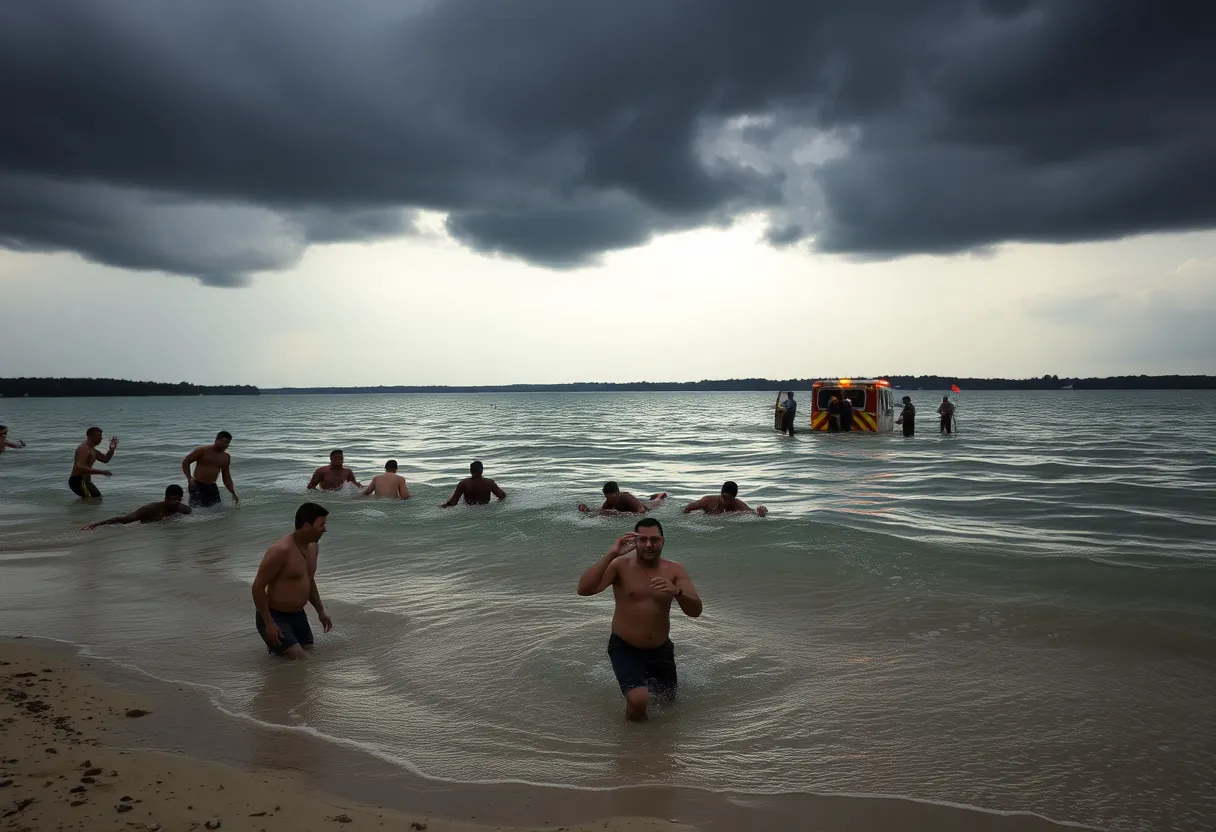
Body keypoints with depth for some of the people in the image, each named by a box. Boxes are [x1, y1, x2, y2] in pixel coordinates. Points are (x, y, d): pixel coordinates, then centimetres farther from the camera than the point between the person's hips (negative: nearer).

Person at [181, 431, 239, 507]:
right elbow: (185, 462, -3)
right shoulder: (203, 451, -5)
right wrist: (189, 478, -15)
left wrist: (233, 494, 7)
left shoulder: (226, 458, 11)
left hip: (211, 487, 5)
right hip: (197, 485, -5)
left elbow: (227, 478, 15)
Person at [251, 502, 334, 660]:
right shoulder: (281, 550, -25)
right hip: (275, 616, -8)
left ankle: (277, 643, 30)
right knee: (299, 659, -12)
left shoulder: (313, 546, 3)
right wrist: (269, 623, -21)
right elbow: (258, 586, -21)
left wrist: (320, 611, 18)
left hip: (298, 614, 8)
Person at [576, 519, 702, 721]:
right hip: (625, 648, -4)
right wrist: (611, 555, -36)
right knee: (639, 700, -26)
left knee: (669, 700, 21)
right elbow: (584, 589, -27)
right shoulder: (621, 566, -14)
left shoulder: (674, 570, -8)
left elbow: (695, 610, -16)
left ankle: (646, 677, 52)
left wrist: (676, 592, -37)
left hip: (661, 649, 4)